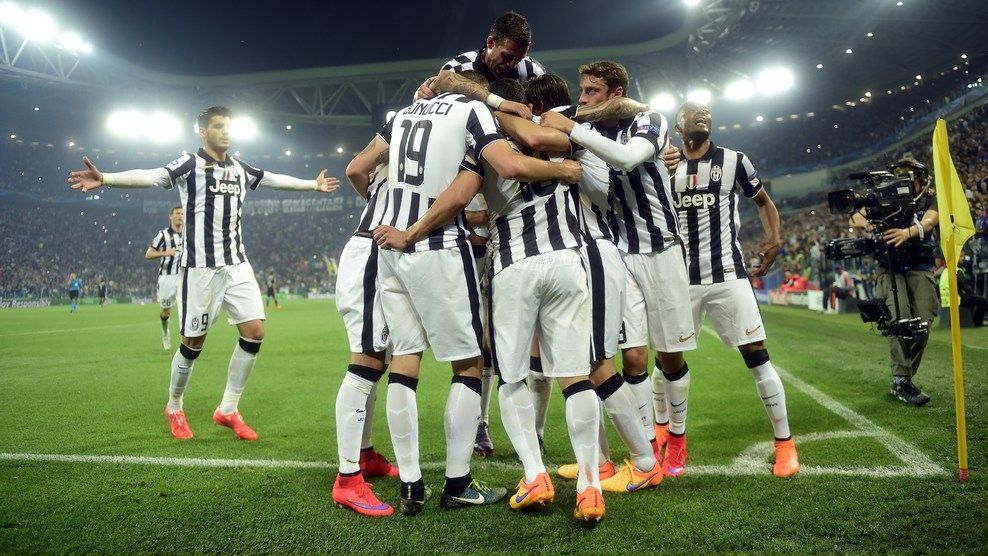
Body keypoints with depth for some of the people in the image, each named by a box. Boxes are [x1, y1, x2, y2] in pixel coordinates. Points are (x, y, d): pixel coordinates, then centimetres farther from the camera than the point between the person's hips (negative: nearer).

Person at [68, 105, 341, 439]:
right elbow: (150, 176, -20)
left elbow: (277, 180, 27)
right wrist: (105, 179, -37)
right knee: (194, 342, 1)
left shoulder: (240, 169, 13)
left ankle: (228, 409, 12)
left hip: (237, 263, 6)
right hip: (201, 266, -6)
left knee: (255, 332, -2)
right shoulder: (190, 164, -5)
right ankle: (174, 408, 26)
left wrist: (314, 185, 39)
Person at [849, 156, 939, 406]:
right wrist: (863, 222, -28)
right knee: (900, 320, -18)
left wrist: (907, 232, -40)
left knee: (922, 323, -6)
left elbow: (930, 220, -17)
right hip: (890, 267, -1)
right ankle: (901, 382, -15)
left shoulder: (930, 199, 5)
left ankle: (904, 379, 9)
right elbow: (855, 218, -1)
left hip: (920, 268, 2)